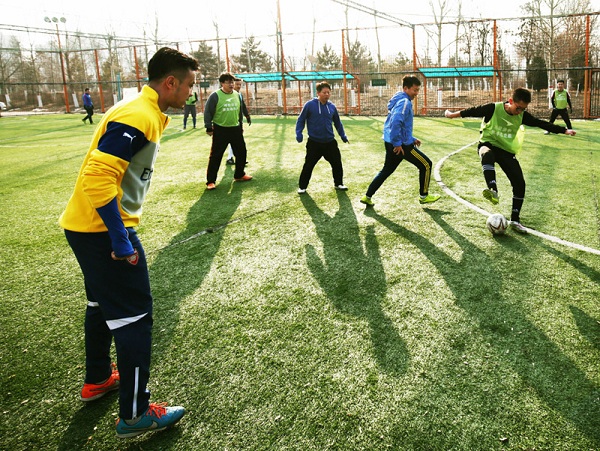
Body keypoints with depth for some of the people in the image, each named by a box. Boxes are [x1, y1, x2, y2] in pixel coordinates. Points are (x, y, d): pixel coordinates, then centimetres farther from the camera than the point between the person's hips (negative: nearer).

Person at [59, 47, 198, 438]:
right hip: (102, 230, -11)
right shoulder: (138, 118, -20)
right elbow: (98, 178, -29)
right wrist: (121, 241, -27)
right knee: (135, 316, -2)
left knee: (102, 304, 24)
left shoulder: (143, 113, 11)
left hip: (89, 228, 11)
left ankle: (98, 379, 44)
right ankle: (135, 414, 10)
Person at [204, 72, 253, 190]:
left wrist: (240, 125, 20)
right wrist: (209, 127, -11)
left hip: (235, 129, 6)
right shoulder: (215, 96, -11)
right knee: (215, 156, -3)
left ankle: (239, 175, 29)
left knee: (241, 152, 11)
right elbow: (208, 112, -9)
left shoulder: (237, 95, 6)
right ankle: (210, 181, 4)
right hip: (220, 130, -6)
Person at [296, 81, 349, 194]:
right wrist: (299, 134, -13)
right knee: (308, 165, 3)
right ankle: (302, 187, 19)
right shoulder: (310, 105, -10)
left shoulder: (332, 107, 2)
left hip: (330, 142, 4)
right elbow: (301, 120, -2)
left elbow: (338, 123, 15)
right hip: (314, 143, -3)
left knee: (337, 163, 9)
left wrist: (343, 136, 16)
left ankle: (338, 183, 29)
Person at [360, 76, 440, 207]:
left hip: (390, 143, 10)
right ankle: (424, 196, 15)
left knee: (386, 170, 21)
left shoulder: (399, 100, 16)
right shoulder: (404, 102, -16)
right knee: (426, 165, 4)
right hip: (401, 145, -9)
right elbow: (396, 122, -31)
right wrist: (397, 143, -27)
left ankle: (367, 197, 20)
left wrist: (412, 139, 22)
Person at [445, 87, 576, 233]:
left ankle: (515, 220, 7)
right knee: (487, 154, -44)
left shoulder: (522, 116, -3)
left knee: (520, 184, -6)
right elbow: (474, 111, -9)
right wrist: (453, 114, -8)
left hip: (507, 151, 4)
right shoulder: (493, 108, -15)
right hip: (488, 144, -4)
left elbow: (541, 124, 3)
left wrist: (564, 130, 4)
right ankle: (493, 191, -58)